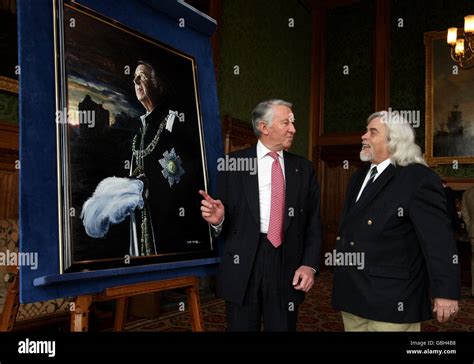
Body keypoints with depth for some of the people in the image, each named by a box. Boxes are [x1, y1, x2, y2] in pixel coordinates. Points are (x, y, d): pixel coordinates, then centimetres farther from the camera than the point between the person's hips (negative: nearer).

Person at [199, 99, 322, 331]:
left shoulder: (303, 168, 8)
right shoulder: (234, 163, 1)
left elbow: (313, 222, 8)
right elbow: (226, 218, 3)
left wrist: (309, 264, -3)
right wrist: (218, 219, -19)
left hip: (287, 266, 2)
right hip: (242, 265, -1)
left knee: (283, 328, 11)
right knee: (242, 327, 10)